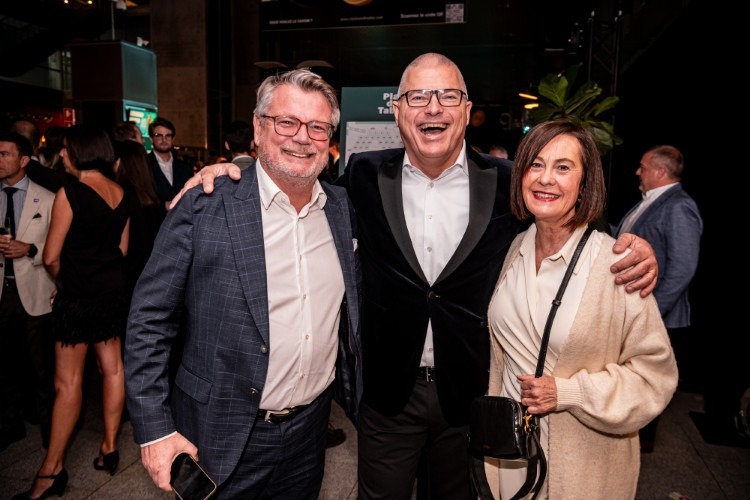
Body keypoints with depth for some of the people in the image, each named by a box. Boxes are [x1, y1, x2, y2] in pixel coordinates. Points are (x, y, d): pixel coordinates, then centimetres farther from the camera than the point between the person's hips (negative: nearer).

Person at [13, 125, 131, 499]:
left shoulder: (70, 193, -16)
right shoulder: (120, 193, 5)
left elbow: (52, 257, -11)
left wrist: (64, 280, 8)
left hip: (78, 294, -7)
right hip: (113, 289, 7)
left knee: (68, 382, 2)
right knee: (112, 368, 14)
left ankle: (52, 470, 14)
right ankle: (109, 447, 26)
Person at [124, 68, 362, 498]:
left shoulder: (344, 209, -1)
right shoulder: (203, 208, -14)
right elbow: (150, 321, -10)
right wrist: (154, 430, -10)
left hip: (311, 431, 4)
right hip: (223, 438, -3)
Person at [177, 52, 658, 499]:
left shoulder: (506, 183, -7)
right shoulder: (366, 176, -5)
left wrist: (633, 247, -14)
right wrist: (236, 170, -6)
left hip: (471, 393, 1)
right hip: (387, 389, 0)